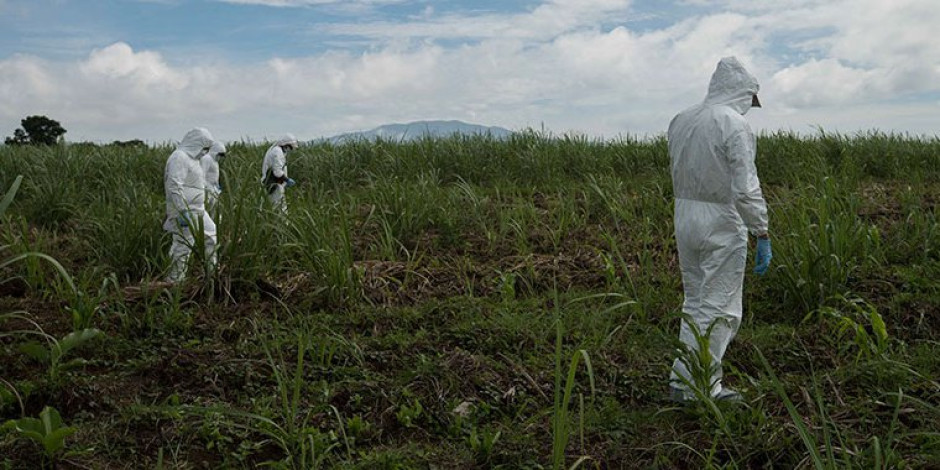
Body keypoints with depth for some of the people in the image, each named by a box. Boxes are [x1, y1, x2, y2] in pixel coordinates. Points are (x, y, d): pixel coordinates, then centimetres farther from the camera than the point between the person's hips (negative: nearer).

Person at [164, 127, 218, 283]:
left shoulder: (191, 158, 15)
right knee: (183, 246, -5)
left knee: (211, 234, 16)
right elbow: (174, 187, -24)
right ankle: (174, 279, 5)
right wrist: (183, 212, -27)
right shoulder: (179, 157, -16)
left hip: (197, 211, 10)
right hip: (185, 211, -10)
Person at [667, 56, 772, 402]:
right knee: (718, 308, 2)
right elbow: (746, 189, -19)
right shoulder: (735, 125, -14)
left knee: (695, 302, 16)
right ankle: (688, 382, 5)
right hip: (721, 225, -7)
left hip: (684, 218, 8)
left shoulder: (679, 121, 8)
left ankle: (700, 382, 22)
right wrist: (762, 234, -13)